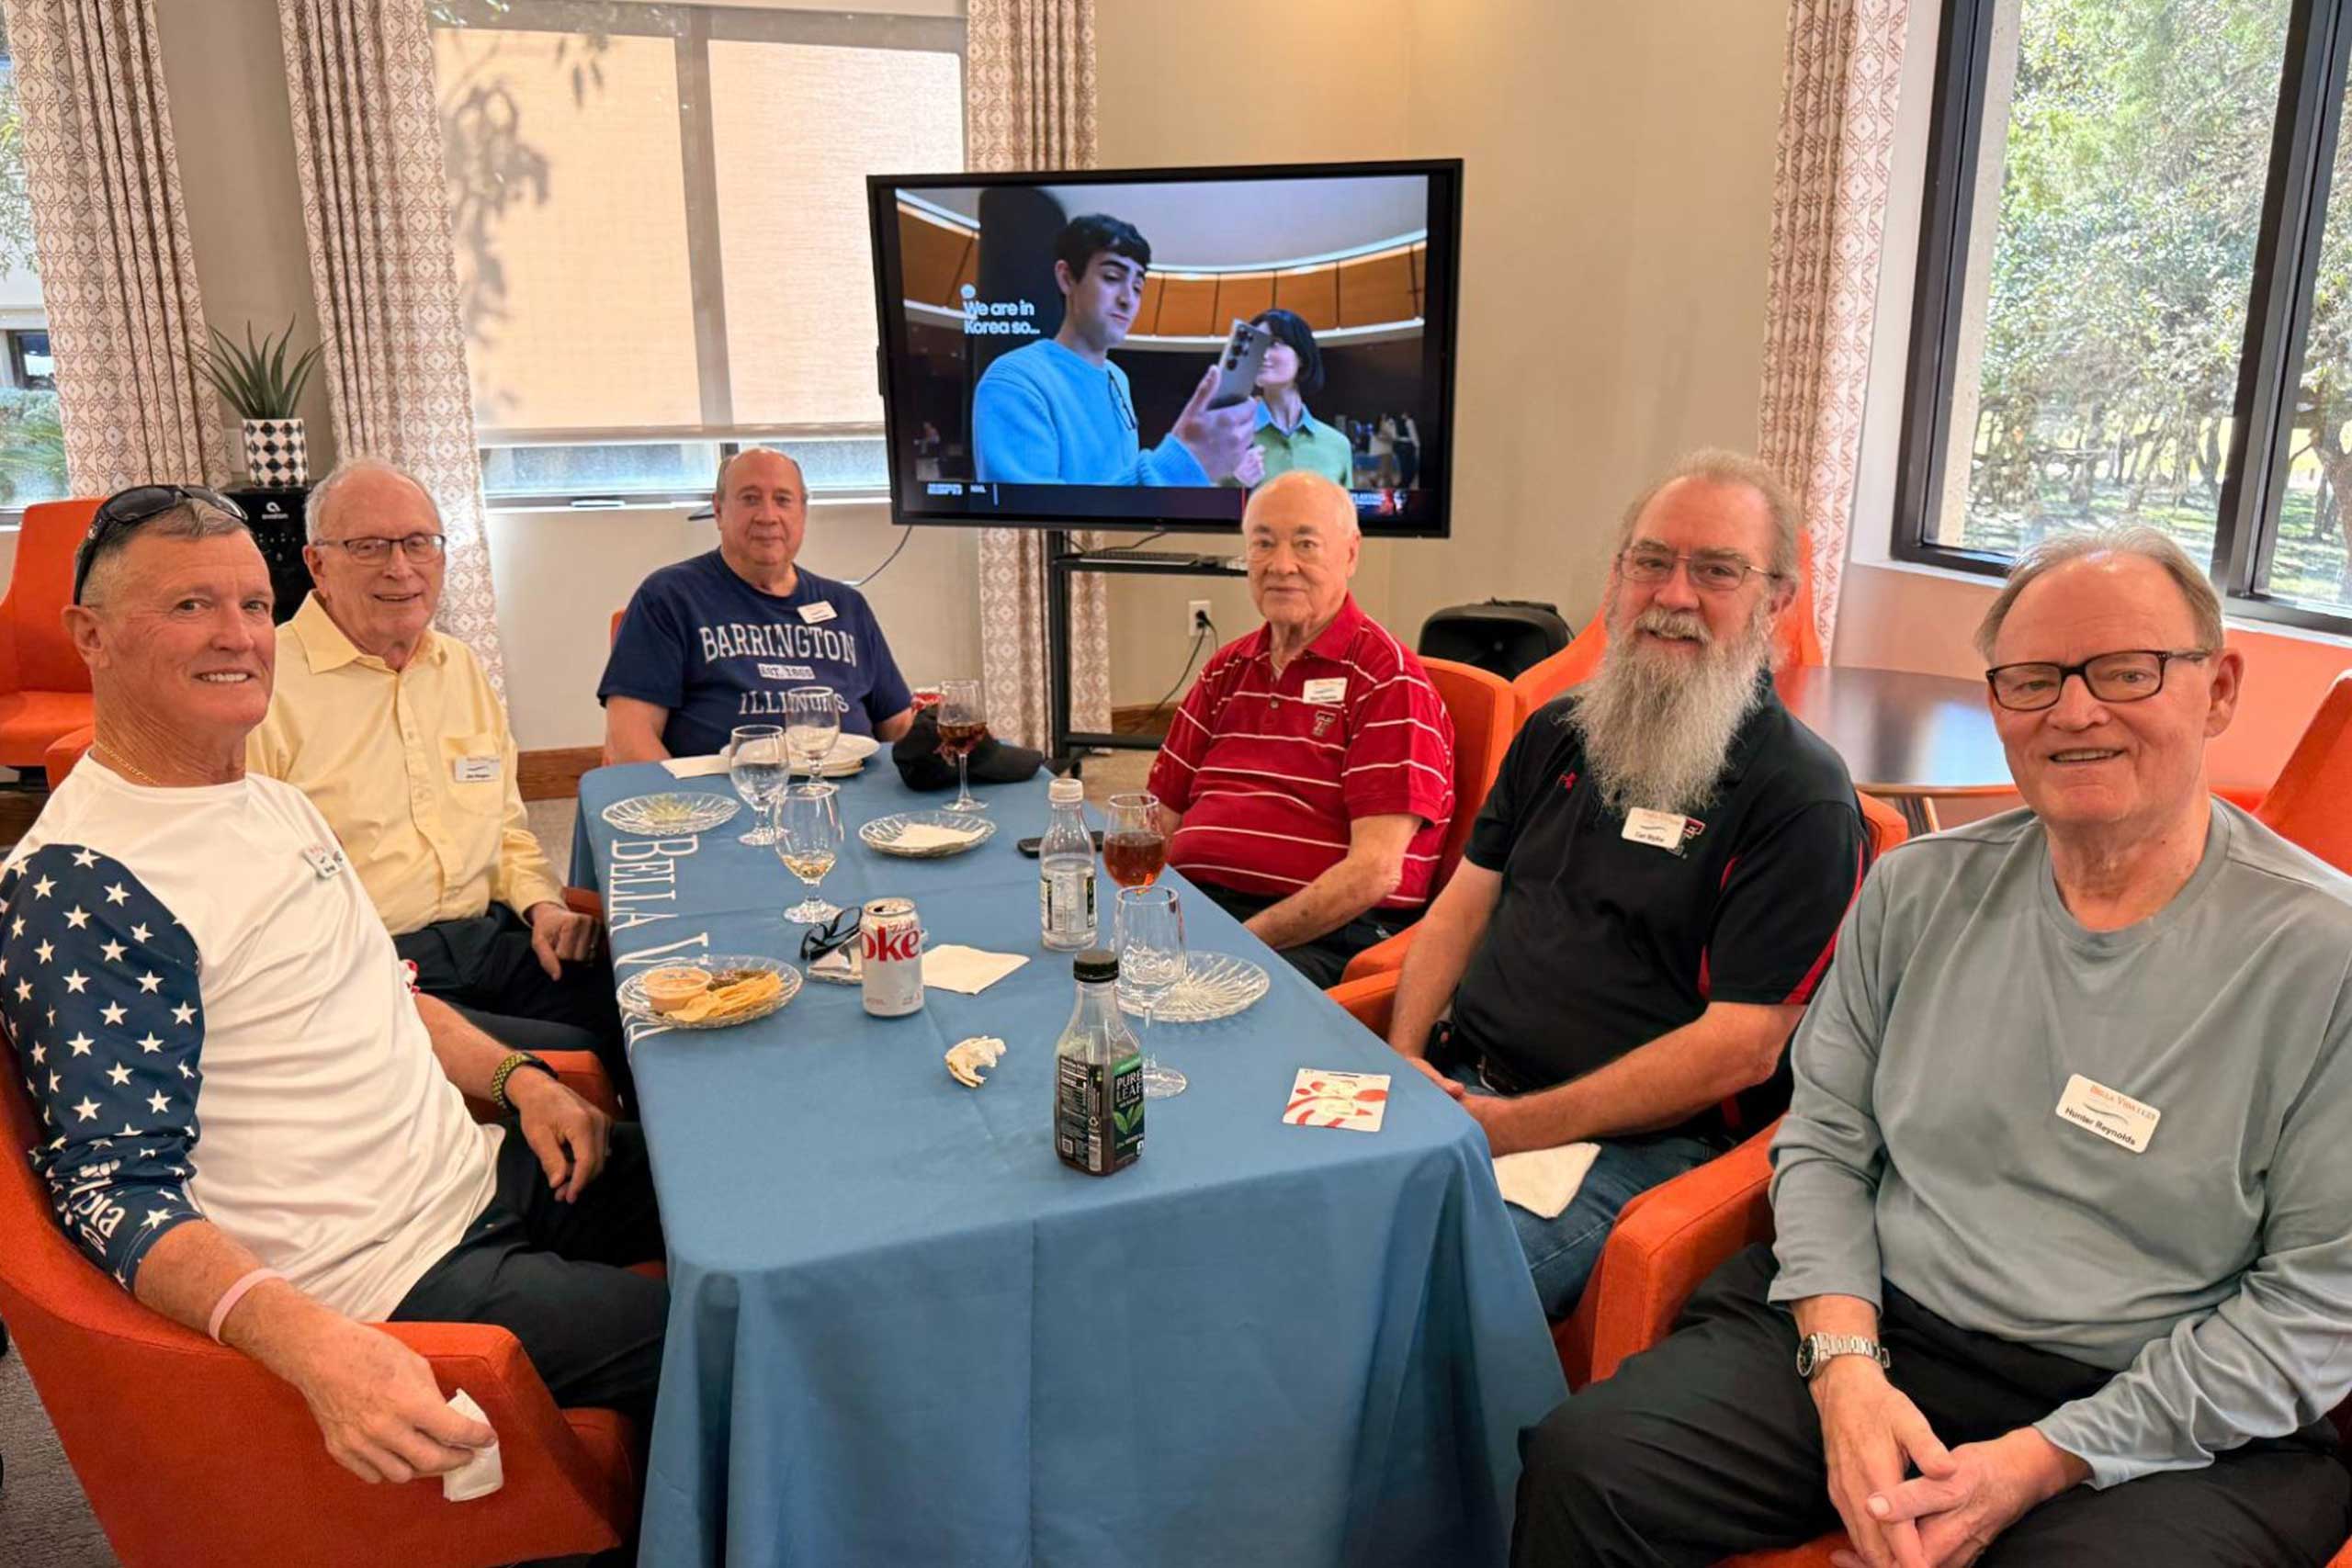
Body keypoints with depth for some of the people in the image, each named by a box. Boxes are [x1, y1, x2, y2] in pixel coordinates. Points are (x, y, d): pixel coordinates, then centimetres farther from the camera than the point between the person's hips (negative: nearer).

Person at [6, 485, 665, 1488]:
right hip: (377, 1287, -9)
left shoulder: (274, 802, 9)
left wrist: (514, 1075, 4)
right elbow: (118, 1190, -24)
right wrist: (312, 1343, -39)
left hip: (480, 1175, 9)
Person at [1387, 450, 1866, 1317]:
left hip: (1628, 1143, -6)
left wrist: (1510, 1128, -17)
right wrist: (1403, 1058, -1)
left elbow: (1742, 1047, -13)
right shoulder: (1558, 732, 15)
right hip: (1452, 1081, 7)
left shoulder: (1801, 798, -7)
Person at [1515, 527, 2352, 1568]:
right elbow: (1825, 1139, 6)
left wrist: (2039, 1464, -13)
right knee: (1584, 1462, -16)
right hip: (1883, 1331, 3)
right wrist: (1844, 1363, -10)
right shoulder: (1920, 890, 4)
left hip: (2171, 1422, -2)